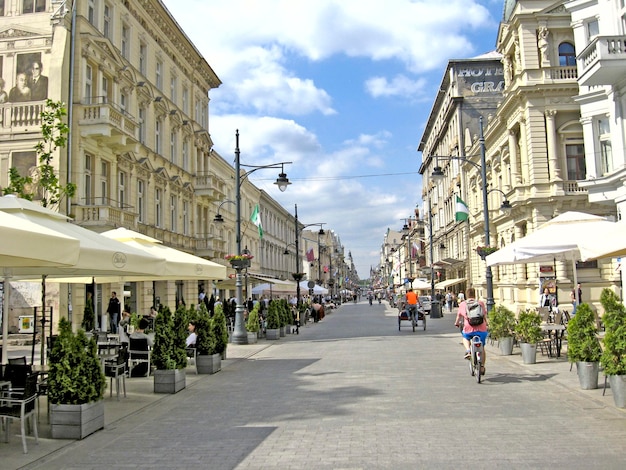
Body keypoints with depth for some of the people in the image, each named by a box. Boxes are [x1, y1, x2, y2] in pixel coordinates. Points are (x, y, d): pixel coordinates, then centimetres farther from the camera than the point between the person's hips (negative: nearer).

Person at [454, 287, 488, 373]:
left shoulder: (462, 304, 6)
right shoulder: (481, 303, 8)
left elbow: (459, 316, 17)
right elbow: (485, 316, 11)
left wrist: (456, 323, 36)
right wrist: (487, 325, 27)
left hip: (469, 329, -1)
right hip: (481, 329, 1)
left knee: (465, 337, 34)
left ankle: (468, 350, 7)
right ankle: (482, 367, 24)